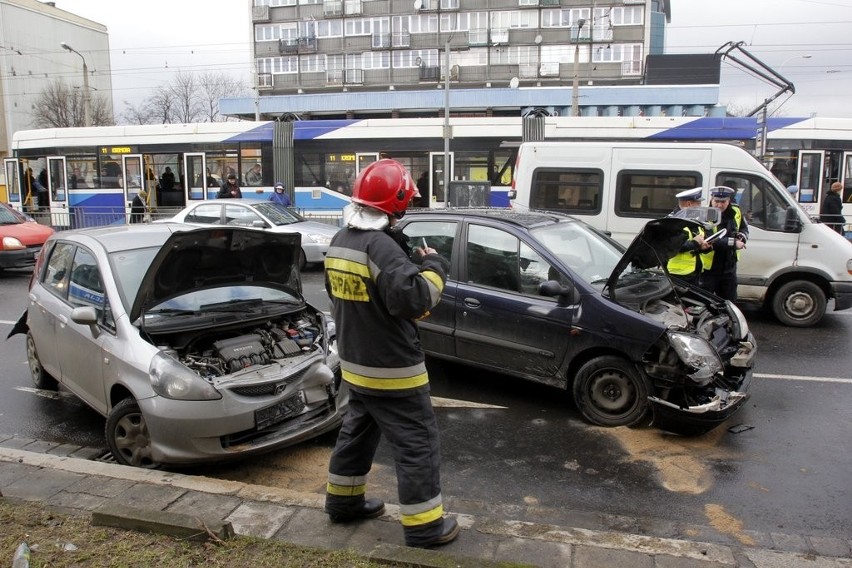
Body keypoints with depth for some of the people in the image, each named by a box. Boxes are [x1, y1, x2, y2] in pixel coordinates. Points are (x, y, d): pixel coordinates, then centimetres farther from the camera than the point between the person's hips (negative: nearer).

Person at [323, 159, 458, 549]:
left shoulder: (340, 241, 6)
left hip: (354, 361, 9)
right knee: (417, 445, 3)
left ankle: (343, 501, 38)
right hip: (390, 368, -9)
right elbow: (414, 300, -30)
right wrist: (433, 266, -13)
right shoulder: (381, 246, -24)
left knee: (357, 430, 24)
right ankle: (424, 526, 12)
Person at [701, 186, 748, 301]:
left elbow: (744, 227, 21)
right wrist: (733, 243, -28)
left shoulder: (735, 213, 2)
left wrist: (742, 236, -3)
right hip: (708, 269, -6)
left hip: (729, 268, 6)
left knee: (729, 303, 18)